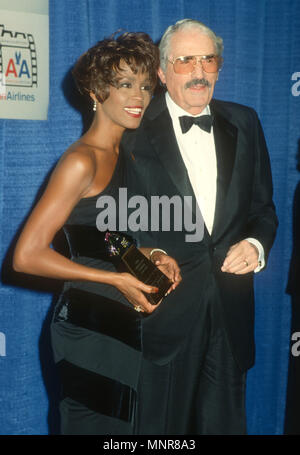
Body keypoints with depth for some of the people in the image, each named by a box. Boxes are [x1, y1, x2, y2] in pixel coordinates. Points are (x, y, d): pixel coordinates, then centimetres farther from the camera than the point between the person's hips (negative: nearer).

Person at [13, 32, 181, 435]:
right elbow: (27, 255, -22)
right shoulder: (82, 161, -16)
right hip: (88, 324, -9)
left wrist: (151, 255, 0)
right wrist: (117, 279, -19)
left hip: (123, 323, 9)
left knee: (121, 422, 17)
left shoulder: (122, 156, 11)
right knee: (93, 424, 2)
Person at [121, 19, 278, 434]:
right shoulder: (135, 130, -4)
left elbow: (263, 207, 13)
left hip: (230, 314, 4)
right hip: (161, 311, -3)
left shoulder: (244, 124, 9)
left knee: (225, 422, 14)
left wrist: (256, 244, -6)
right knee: (159, 430, 8)